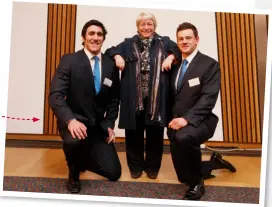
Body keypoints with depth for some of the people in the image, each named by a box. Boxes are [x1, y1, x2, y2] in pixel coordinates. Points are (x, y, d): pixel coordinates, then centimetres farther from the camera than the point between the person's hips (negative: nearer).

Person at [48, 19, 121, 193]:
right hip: (75, 121, -3)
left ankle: (85, 156, 31)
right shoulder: (69, 60, -9)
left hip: (99, 125, 4)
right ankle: (74, 172, -3)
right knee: (74, 140, -39)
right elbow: (55, 95, -18)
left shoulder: (111, 64, 2)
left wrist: (110, 125, 1)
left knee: (114, 173, -1)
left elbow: (114, 98, 11)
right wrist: (71, 120, -34)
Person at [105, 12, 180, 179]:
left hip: (156, 98, 0)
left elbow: (179, 50, 4)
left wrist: (170, 57, -14)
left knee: (155, 133, 8)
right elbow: (111, 50, 14)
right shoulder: (128, 44, 11)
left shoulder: (164, 42, 9)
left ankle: (152, 167, 26)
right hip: (133, 97, 1)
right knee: (134, 133, 7)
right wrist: (117, 56, -6)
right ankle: (136, 167, 26)